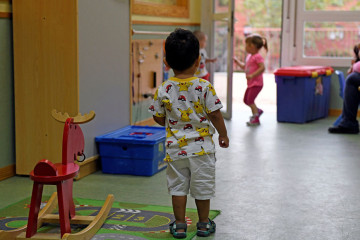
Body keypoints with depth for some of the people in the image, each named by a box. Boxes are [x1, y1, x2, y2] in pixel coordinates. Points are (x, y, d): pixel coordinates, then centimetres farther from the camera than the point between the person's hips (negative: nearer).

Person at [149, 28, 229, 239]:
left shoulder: (164, 90, -8)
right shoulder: (204, 87, -13)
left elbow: (158, 117, 2)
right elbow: (215, 114, -9)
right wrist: (223, 135, 6)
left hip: (176, 148, 1)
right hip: (202, 146, -1)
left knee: (178, 186, 13)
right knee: (202, 187, 12)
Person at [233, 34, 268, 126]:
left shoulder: (257, 57, -17)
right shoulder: (249, 56, 12)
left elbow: (262, 68, -27)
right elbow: (244, 67, 25)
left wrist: (252, 75, -32)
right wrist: (237, 61, 17)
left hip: (256, 83, -10)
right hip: (251, 83, 10)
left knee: (250, 100, -10)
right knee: (246, 100, 17)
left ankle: (255, 119, -2)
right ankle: (257, 111, 35)